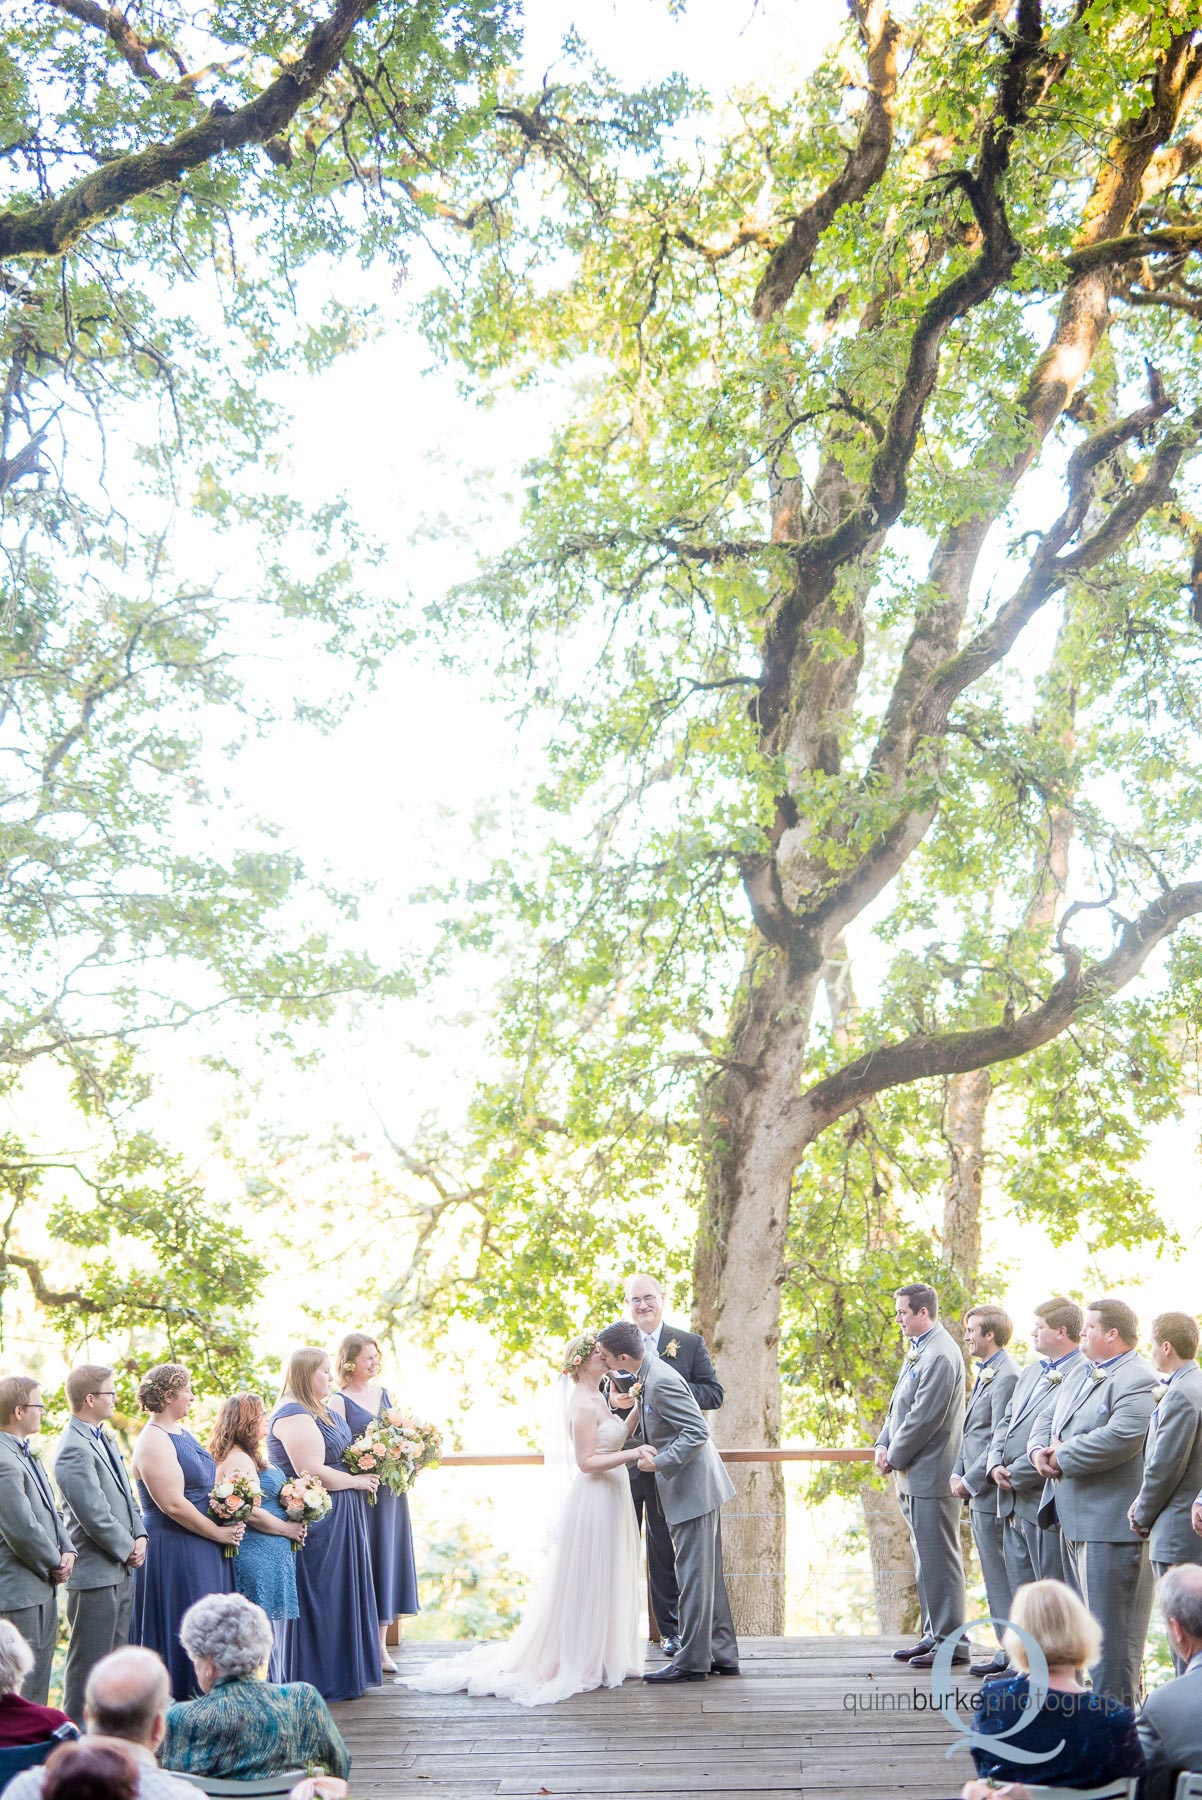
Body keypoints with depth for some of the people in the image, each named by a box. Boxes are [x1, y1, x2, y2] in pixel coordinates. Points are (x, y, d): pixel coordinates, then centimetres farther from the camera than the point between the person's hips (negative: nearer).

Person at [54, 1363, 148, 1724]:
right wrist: (128, 1549, -10)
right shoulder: (75, 1449, -20)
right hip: (95, 1573, -10)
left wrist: (140, 1536, 3)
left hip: (121, 1570, 10)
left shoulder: (104, 1439, 12)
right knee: (88, 1664, -1)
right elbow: (95, 1516, -22)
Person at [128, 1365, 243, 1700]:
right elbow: (173, 1504, -22)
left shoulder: (180, 1431, 11)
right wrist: (219, 1532, -14)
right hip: (174, 1552, -9)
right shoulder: (154, 1442, -17)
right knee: (182, 1633, -3)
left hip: (202, 1548, 9)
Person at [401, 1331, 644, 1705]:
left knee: (608, 1584, 16)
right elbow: (587, 1461, -21)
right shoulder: (582, 1405, -18)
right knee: (589, 1583, -1)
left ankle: (604, 1657, 25)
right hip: (594, 1502, -10)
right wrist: (632, 1454, -24)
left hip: (611, 1499, 10)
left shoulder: (596, 1400, 12)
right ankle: (581, 1663, 8)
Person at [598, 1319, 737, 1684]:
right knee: (707, 1575, 15)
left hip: (692, 1491, -10)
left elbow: (697, 1432, -24)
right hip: (699, 1489, 10)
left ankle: (692, 1661, 4)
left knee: (693, 1575, -3)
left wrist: (659, 1463, -22)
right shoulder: (649, 1374, 9)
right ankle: (722, 1654, 22)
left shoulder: (661, 1382, -22)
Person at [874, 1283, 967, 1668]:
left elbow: (924, 1417, -20)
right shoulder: (918, 1349, 15)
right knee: (925, 1559, 15)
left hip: (932, 1474, -10)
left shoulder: (940, 1354, -17)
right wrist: (883, 1444, 6)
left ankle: (950, 1643, 2)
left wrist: (895, 1456, -11)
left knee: (939, 1559, -4)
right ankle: (934, 1634, 23)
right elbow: (900, 1405, 19)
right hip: (914, 1476, 10)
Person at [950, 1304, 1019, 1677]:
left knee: (1001, 1579, -4)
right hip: (979, 1494, 10)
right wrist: (958, 1474, 10)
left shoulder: (1006, 1377, -17)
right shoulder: (986, 1374, 16)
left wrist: (970, 1481, -14)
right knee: (997, 1577, 14)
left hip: (993, 1493, -10)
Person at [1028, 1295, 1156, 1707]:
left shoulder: (1136, 1381, -15)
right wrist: (1040, 1449, -3)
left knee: (1111, 1622, -4)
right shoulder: (1082, 1376, 18)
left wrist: (1063, 1456, -18)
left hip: (1111, 1522, -10)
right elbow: (1047, 1417, 20)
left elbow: (1120, 1438, -27)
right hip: (1075, 1518, 10)